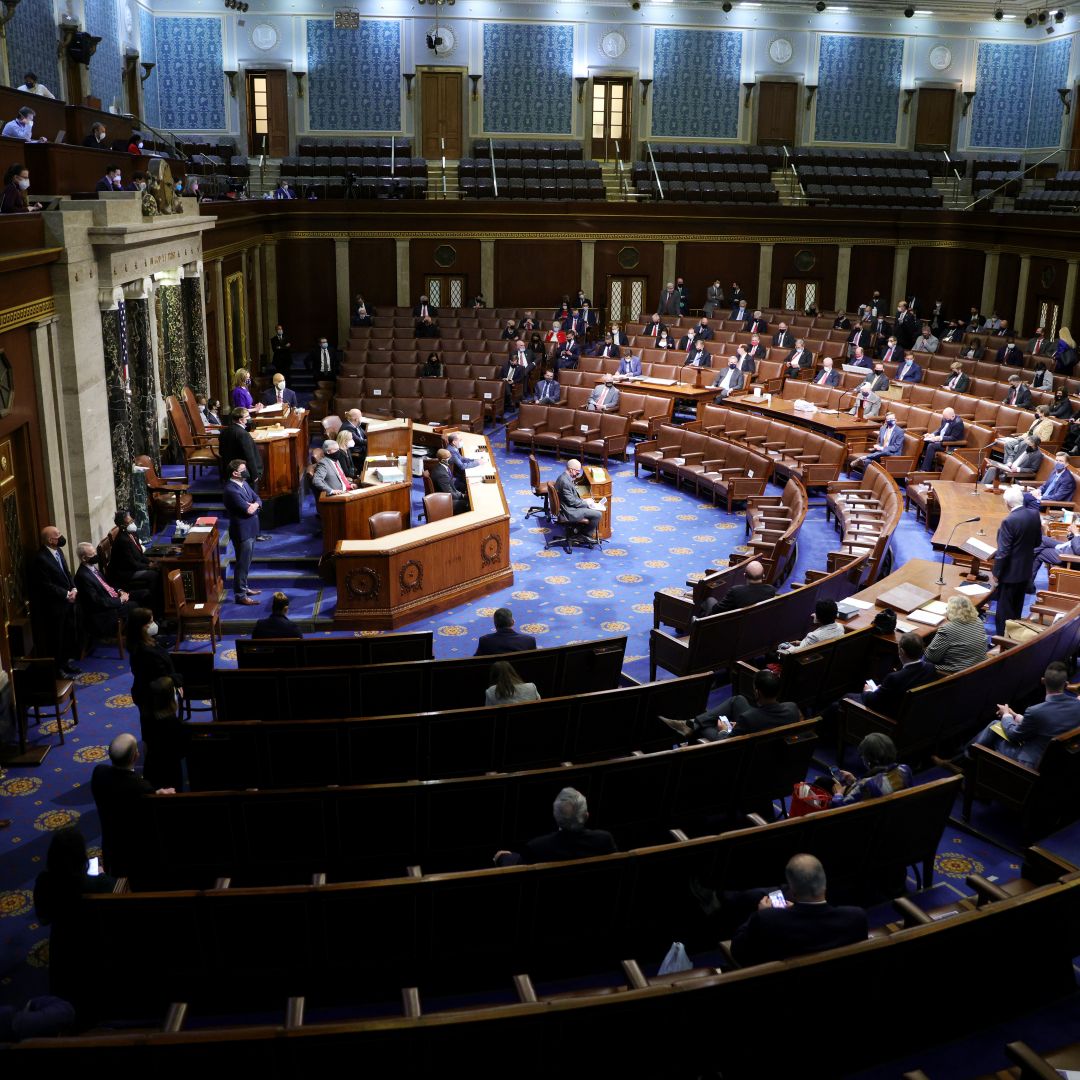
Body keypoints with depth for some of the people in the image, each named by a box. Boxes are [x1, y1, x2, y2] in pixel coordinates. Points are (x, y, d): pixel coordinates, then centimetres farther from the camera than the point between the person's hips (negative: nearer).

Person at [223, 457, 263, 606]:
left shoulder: (244, 483, 7)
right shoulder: (231, 490, -24)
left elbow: (258, 500, 7)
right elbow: (249, 510, -25)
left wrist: (254, 504, -14)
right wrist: (253, 506, -4)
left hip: (250, 529, 9)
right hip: (242, 531, -9)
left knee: (246, 562, 20)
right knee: (242, 563, -1)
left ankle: (243, 587, 34)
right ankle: (240, 595, 8)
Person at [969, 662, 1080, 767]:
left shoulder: (1036, 711, -31)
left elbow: (1013, 735, -11)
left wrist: (1006, 715, 8)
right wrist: (1016, 716, 13)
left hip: (1032, 762, -6)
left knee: (994, 726, 15)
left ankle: (972, 752, 41)